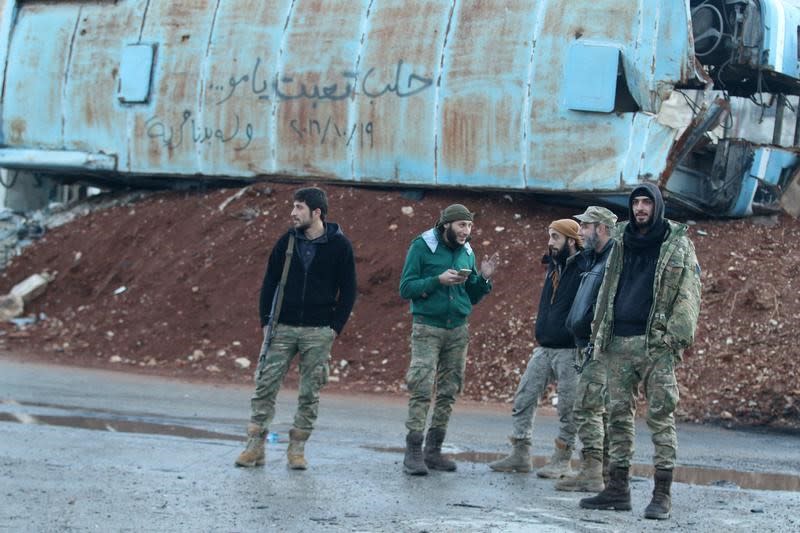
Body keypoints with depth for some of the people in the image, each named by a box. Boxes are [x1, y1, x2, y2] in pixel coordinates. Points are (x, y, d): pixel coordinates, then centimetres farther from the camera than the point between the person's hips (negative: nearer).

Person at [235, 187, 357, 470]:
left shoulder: (339, 245, -4)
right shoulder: (287, 241, 3)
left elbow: (348, 290, 1)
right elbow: (270, 282, 8)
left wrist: (335, 327, -5)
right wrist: (266, 320, 0)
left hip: (318, 332, -2)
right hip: (282, 328, 2)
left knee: (310, 394, 3)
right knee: (265, 386, -2)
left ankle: (297, 449, 13)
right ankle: (255, 447, 4)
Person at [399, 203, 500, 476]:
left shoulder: (467, 252, 12)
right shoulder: (422, 247, -4)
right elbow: (406, 288, -7)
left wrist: (483, 278, -1)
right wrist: (438, 281, -19)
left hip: (458, 330, 6)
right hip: (427, 328, -6)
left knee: (448, 392, 6)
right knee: (421, 390, -13)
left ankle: (433, 450, 13)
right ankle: (413, 453, -12)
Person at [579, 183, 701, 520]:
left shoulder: (677, 244, 1)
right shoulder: (623, 243, 16)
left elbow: (689, 293, -5)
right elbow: (608, 289, 20)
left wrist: (676, 336, -15)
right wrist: (600, 332, 11)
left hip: (655, 343, -6)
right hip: (619, 341, 6)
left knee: (660, 416, -5)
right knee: (619, 415, 7)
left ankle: (662, 495, -5)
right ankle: (618, 489, 12)